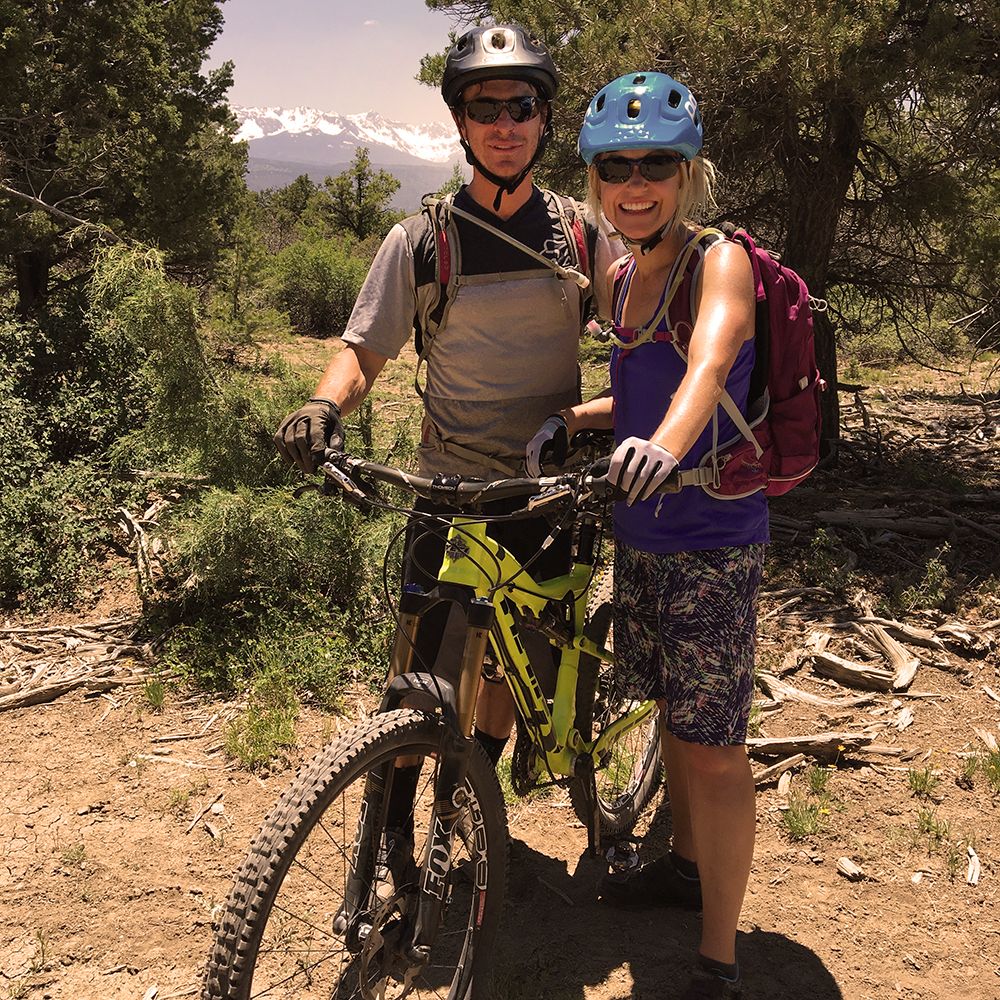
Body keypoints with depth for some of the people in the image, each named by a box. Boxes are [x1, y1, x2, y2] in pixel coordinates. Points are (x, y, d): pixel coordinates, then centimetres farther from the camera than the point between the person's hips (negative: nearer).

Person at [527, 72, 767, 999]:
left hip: (711, 544, -7)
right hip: (641, 532, 7)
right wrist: (565, 419, -1)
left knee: (712, 745, 0)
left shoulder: (720, 262, -14)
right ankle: (685, 863, 45)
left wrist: (665, 442, -55)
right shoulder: (621, 276, 7)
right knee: (672, 712, 22)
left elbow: (707, 365, -35)